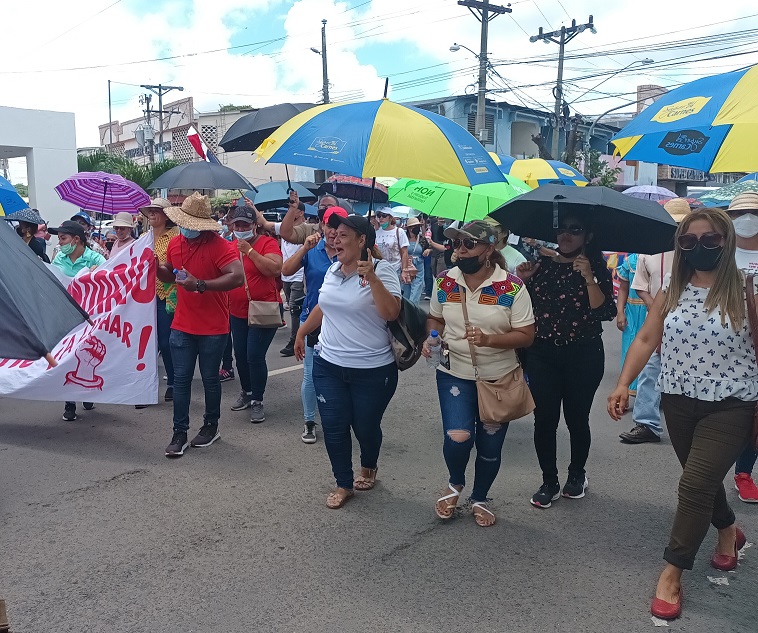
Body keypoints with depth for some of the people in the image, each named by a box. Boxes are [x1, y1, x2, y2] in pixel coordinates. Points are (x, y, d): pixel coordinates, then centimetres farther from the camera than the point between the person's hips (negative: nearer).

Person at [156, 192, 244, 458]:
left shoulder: (219, 246, -16)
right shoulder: (175, 243, 5)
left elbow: (238, 277, -29)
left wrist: (201, 285, -32)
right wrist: (156, 268, -1)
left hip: (213, 328, -5)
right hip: (182, 326, 5)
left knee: (210, 379, 10)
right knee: (181, 379, 6)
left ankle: (211, 426, 29)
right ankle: (179, 433, 15)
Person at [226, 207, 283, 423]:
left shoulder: (267, 243, -10)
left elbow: (276, 269, -27)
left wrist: (249, 251, -25)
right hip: (237, 312, 6)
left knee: (255, 356, -8)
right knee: (240, 355, 15)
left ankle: (257, 401, 7)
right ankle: (247, 392, 35)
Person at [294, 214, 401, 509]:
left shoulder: (382, 271, -12)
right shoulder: (333, 270, 7)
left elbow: (391, 313, -24)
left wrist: (372, 278, -30)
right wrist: (302, 332, 26)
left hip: (372, 370, -5)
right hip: (328, 365, 5)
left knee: (366, 426, 11)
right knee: (333, 428, 5)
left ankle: (368, 467, 42)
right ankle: (343, 484, 24)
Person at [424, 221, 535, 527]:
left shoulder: (512, 287, -11)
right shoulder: (445, 282, -1)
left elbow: (526, 336, -10)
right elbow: (435, 319, 14)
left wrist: (488, 339, -25)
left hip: (499, 378, -1)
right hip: (455, 374, 1)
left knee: (490, 446, 11)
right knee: (458, 438, -16)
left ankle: (479, 499, 39)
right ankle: (455, 484, 19)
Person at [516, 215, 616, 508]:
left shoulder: (597, 270, -2)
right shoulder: (542, 265, 6)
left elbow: (605, 311, -15)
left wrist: (588, 277, -22)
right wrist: (525, 280, -8)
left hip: (584, 355, -2)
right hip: (543, 354, 2)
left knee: (577, 418, 8)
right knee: (544, 419, 2)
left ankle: (577, 474, 34)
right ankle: (549, 481, 18)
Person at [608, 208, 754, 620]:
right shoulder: (671, 289, 2)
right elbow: (646, 339, 4)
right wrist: (623, 384, -6)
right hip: (678, 402, 5)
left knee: (695, 485, -9)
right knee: (704, 479, 20)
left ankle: (672, 573, 6)